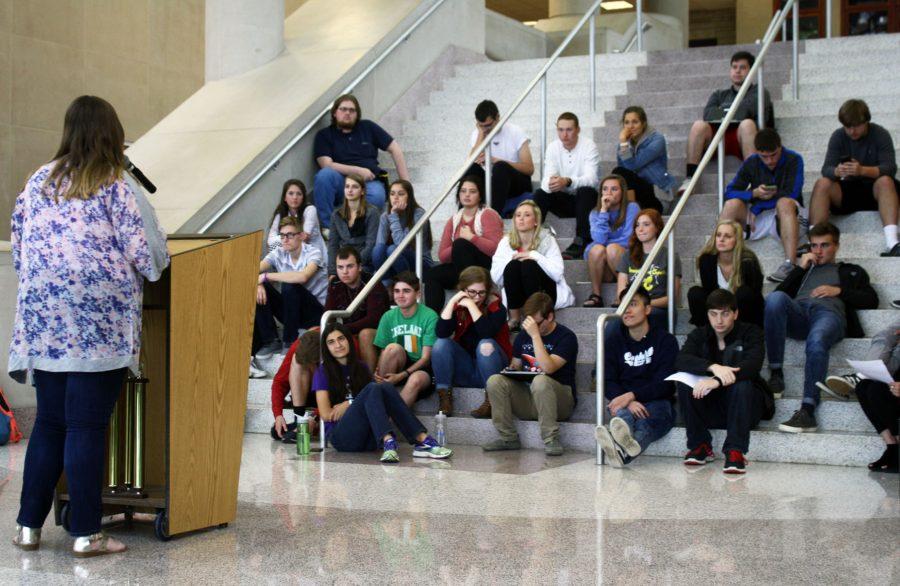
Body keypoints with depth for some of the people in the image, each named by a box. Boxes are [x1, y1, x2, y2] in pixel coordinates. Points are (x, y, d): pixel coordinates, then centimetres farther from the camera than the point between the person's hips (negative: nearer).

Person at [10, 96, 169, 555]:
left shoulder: (39, 181, 10)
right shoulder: (118, 186, -6)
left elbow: (17, 246, 15)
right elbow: (148, 254, -10)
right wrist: (158, 252, 12)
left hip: (43, 322, 5)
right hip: (99, 323, -5)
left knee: (49, 423, 13)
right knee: (87, 427, 0)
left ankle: (28, 526, 16)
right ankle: (85, 533, 5)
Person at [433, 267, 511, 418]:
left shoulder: (496, 307, -8)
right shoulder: (457, 307, 2)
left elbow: (488, 333, -28)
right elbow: (441, 333, -15)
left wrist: (471, 305, -26)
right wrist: (452, 302, -18)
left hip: (488, 368, -3)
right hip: (465, 370, 3)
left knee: (486, 345, -31)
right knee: (441, 344, -18)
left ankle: (491, 400, -26)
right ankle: (445, 399, -21)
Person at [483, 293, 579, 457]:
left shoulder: (566, 337, -7)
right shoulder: (524, 335, 11)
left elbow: (548, 368, -22)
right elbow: (514, 366, 21)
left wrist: (535, 335, -23)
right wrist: (510, 370, -4)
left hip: (559, 401, -5)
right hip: (526, 400, 5)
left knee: (540, 381, -38)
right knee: (494, 381, -19)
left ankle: (551, 440, -28)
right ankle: (508, 438, -11)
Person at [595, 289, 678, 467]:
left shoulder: (665, 340, 4)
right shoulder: (614, 340, 13)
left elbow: (664, 384, -7)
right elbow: (608, 382, 2)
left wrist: (632, 395, -24)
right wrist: (629, 403, -20)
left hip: (657, 402, -2)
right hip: (623, 401, 2)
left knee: (644, 420, -38)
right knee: (623, 414, -36)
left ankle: (622, 451, -73)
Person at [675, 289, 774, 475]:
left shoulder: (750, 333, -3)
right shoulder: (699, 336, 5)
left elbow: (753, 364, -23)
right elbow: (681, 360, -15)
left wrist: (718, 381, -38)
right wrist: (713, 367, -34)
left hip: (746, 408, -2)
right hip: (709, 409, 3)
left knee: (743, 385, -33)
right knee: (684, 384, -23)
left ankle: (735, 451, -29)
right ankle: (700, 445, -11)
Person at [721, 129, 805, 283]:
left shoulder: (793, 160, -6)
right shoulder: (751, 162, 3)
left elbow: (792, 194, -17)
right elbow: (730, 192, -3)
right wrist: (754, 193, -21)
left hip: (784, 215, -3)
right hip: (757, 217, 3)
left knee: (785, 202, -37)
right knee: (732, 204, -24)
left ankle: (789, 263, -51)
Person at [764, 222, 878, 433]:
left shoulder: (851, 271, 35)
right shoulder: (804, 269, 41)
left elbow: (871, 300, 19)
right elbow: (781, 291, 24)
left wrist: (839, 291, 7)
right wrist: (800, 268, 18)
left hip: (828, 312, -2)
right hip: (798, 311, 2)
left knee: (816, 340, -42)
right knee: (775, 298, -37)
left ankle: (808, 410, -47)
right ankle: (775, 375, -34)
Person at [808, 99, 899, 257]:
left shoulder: (880, 134, -7)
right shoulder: (838, 136, -1)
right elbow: (826, 169, -10)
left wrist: (863, 170, -39)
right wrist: (837, 171, -36)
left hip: (874, 190, -2)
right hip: (848, 190, 2)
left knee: (885, 181, -34)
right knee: (822, 184, -24)